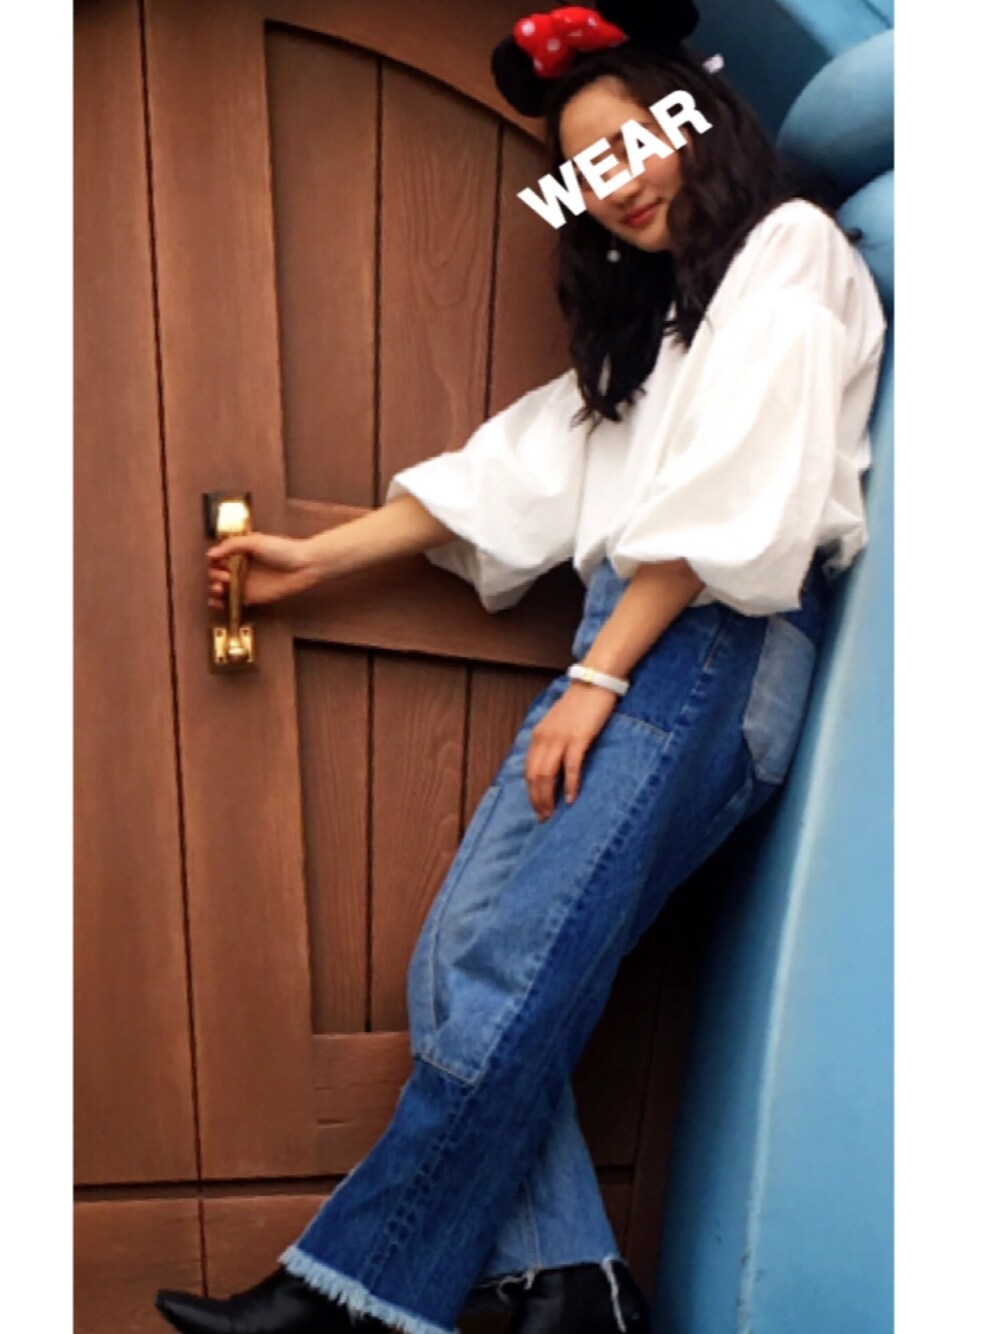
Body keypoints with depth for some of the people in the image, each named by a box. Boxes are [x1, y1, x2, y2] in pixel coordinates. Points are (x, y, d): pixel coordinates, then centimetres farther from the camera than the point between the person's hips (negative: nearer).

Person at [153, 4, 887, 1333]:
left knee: (506, 977, -17)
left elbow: (727, 490, -8)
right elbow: (519, 466, 23)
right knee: (459, 961, -7)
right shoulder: (650, 311, 31)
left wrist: (596, 678, -13)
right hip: (621, 654, 8)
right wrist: (318, 555, 19)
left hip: (715, 652, -8)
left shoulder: (791, 248, 7)